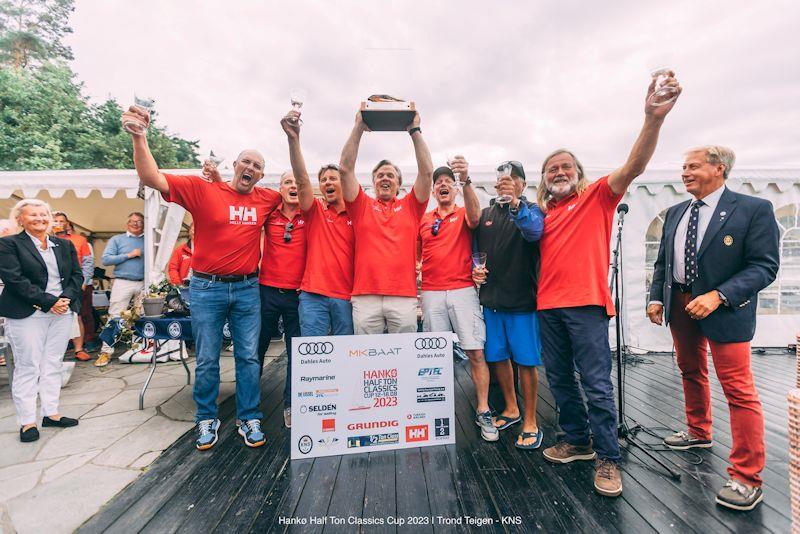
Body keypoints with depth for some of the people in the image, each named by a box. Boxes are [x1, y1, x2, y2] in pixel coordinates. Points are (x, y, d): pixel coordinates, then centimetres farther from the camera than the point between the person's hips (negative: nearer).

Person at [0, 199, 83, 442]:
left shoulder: (65, 245, 12)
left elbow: (77, 275, 9)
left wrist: (67, 298, -8)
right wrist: (49, 302, -16)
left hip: (62, 312, 4)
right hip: (27, 315, -4)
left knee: (53, 364, 10)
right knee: (27, 367, 2)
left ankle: (51, 413, 19)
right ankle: (27, 421, 12)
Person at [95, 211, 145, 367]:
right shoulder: (117, 239, 9)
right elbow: (105, 259, -2)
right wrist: (129, 255, -8)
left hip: (144, 284, 2)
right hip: (122, 283, -2)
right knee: (115, 317, -3)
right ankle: (106, 351, 2)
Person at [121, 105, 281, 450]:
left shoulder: (265, 199, 5)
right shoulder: (202, 189, -4)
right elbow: (152, 179, -11)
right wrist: (139, 137, -25)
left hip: (247, 289, 2)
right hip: (206, 288, -2)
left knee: (248, 357, 8)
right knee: (206, 360, 9)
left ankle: (250, 420, 22)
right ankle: (207, 420, 29)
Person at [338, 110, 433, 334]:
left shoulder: (410, 206, 15)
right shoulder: (362, 206, 14)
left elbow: (427, 171, 5)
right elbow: (346, 168, 5)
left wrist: (415, 130, 6)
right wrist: (359, 127, 4)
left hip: (404, 297, 0)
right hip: (365, 296, 0)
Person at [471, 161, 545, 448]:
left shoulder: (531, 210, 1)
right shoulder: (485, 214, 15)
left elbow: (534, 231, -22)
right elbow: (476, 250, 21)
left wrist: (515, 203, -37)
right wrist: (475, 269, 1)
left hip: (522, 299, -5)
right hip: (491, 299, 5)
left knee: (526, 360, -1)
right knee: (498, 357, 12)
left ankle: (530, 422, 14)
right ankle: (511, 409, 31)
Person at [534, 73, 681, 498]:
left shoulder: (597, 196, 4)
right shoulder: (543, 212, 15)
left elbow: (635, 165, -13)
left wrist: (653, 118, -26)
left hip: (586, 304, -5)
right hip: (548, 305, 6)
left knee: (597, 384, -1)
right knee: (559, 380, 14)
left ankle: (608, 459, 14)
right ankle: (578, 441, 31)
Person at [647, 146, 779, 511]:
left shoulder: (754, 209, -8)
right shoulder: (675, 213, 9)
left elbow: (765, 266, -13)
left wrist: (718, 296, -24)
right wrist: (656, 297, 4)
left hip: (725, 310, -6)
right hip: (679, 305, 6)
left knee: (739, 391, -4)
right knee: (691, 373, 19)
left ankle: (746, 478, 8)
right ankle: (698, 433, 40)